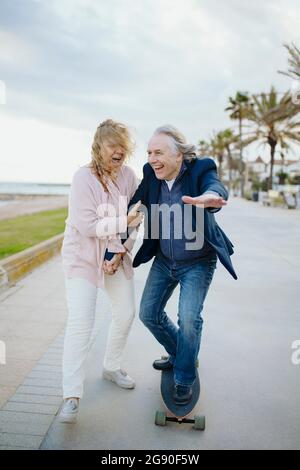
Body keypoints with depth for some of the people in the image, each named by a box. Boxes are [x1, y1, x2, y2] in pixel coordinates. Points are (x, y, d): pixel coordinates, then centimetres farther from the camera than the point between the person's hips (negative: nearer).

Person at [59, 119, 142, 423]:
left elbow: (133, 222, -1)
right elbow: (88, 227, -22)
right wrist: (123, 222, -25)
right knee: (80, 323, -10)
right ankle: (71, 397, -1)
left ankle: (111, 367, 36)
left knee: (126, 314, 11)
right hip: (83, 258, -5)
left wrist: (119, 252, -9)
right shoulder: (84, 177, -18)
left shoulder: (128, 176, -4)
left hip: (117, 256, 6)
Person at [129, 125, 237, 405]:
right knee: (149, 313, 10)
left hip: (198, 262, -5)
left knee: (188, 318, -15)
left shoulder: (200, 169, -20)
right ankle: (178, 354, 38)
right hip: (163, 260, 5)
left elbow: (216, 187, -41)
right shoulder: (150, 175, -9)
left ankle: (184, 379, 11)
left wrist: (210, 198, -67)